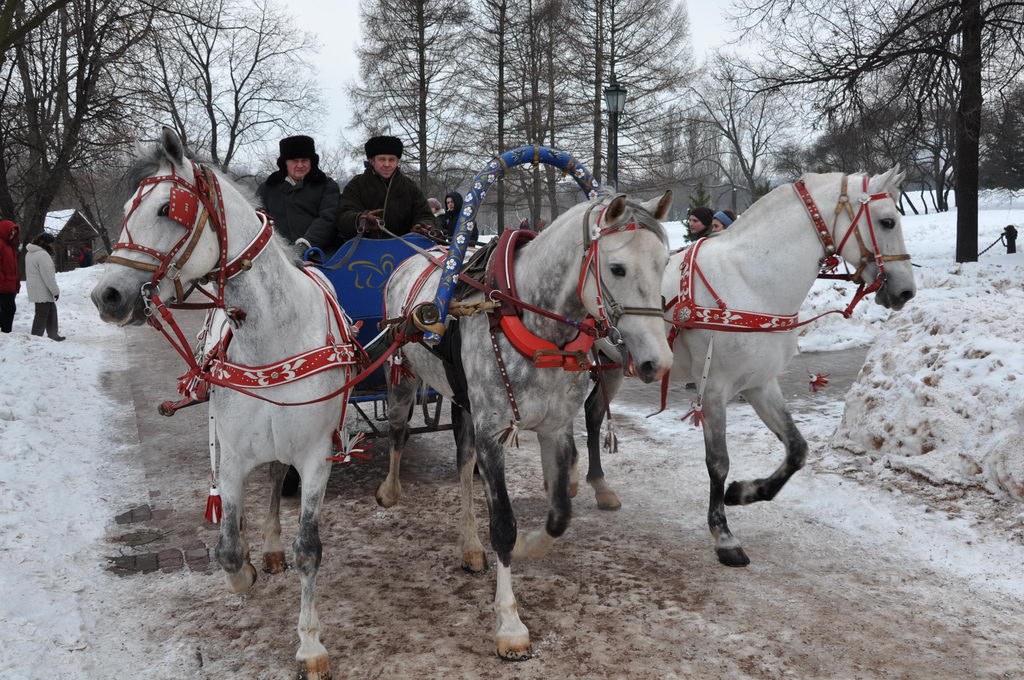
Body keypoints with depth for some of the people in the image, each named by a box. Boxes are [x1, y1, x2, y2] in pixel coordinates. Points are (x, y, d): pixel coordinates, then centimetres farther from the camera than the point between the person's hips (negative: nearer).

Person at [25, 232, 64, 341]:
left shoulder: (30, 253, 13)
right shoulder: (43, 255, -20)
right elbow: (48, 276, -22)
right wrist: (55, 291, -16)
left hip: (35, 290, 10)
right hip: (43, 291, -10)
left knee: (51, 311, 20)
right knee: (42, 315, -4)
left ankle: (53, 335, 28)